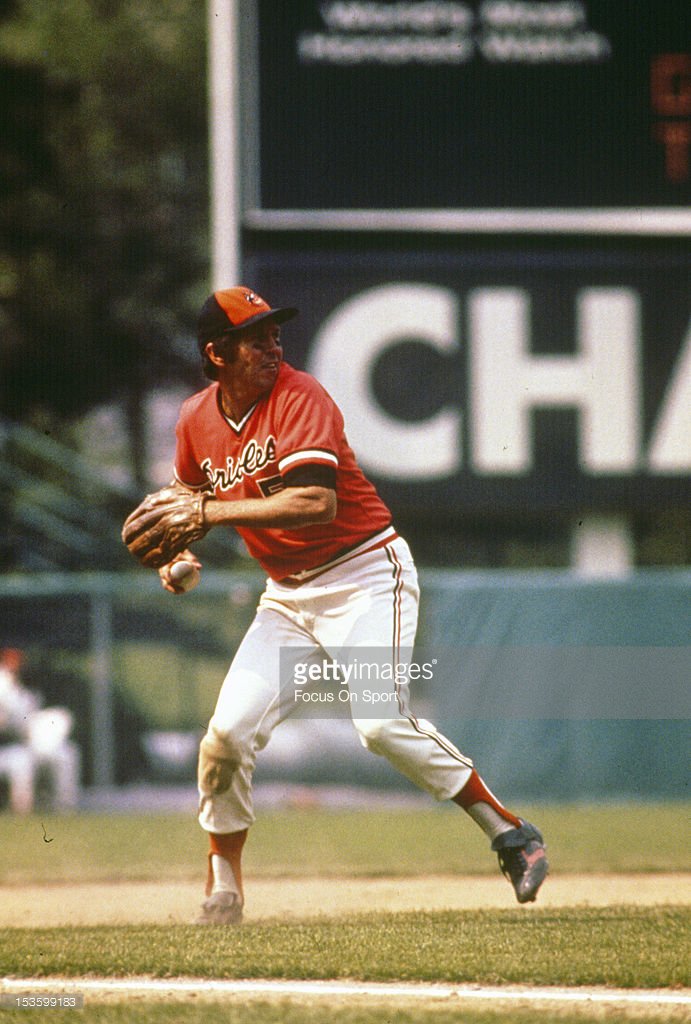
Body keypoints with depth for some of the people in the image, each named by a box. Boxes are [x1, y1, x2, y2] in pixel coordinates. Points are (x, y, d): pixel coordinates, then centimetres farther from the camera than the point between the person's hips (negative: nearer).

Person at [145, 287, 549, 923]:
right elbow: (188, 491, 25)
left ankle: (511, 835, -11)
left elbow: (317, 503, -31)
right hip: (287, 596, 6)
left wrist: (215, 512, -32)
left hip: (366, 577, -6)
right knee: (229, 731, -5)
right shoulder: (198, 421, 3)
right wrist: (176, 553, 4)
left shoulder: (300, 398, -18)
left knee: (381, 722, -23)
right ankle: (224, 889, 11)